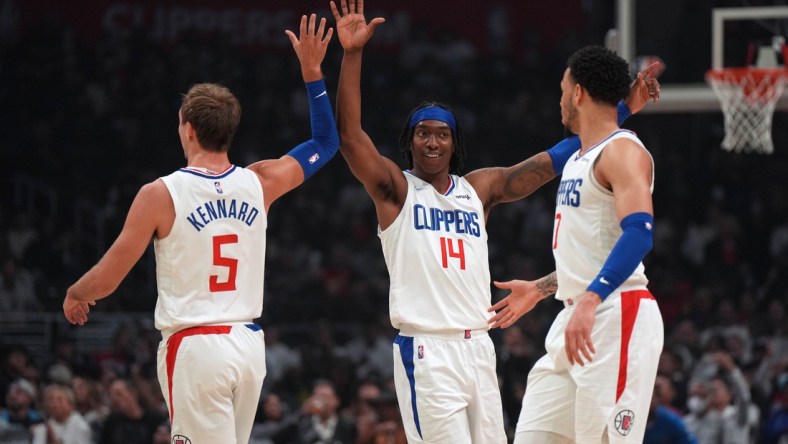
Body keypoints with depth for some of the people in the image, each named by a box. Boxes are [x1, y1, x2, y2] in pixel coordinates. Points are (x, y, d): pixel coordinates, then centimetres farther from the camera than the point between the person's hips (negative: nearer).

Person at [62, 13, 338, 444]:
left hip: (195, 347, -6)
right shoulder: (259, 184, 4)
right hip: (249, 343, 6)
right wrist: (312, 72, 21)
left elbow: (106, 279, -5)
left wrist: (75, 294, 17)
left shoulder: (160, 194, -9)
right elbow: (325, 143, 21)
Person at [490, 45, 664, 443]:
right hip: (576, 319, 10)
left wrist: (590, 300, -35)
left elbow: (639, 233, -25)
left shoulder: (622, 152, -11)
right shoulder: (577, 160, 20)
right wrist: (540, 289, 33)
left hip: (616, 317, -10)